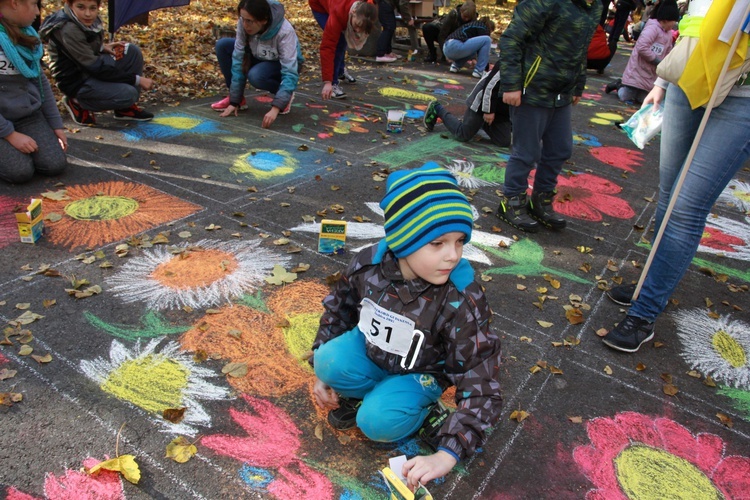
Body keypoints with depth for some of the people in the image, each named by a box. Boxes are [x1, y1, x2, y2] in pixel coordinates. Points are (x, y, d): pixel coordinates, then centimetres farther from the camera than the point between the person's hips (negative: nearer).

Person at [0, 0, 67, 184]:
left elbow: (41, 80, 11)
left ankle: (16, 149, 15)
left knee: (55, 165, -14)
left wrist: (56, 124, 8)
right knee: (21, 172, -21)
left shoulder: (27, 34, 3)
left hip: (29, 115, 5)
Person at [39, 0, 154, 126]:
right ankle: (78, 103, -1)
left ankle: (126, 108, 4)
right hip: (77, 82, -9)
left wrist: (103, 47, -3)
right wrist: (137, 79, -24)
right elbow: (95, 68, -27)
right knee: (128, 94, -24)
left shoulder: (86, 20, -3)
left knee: (133, 51, -1)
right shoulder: (68, 30, -28)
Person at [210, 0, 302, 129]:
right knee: (222, 45, -14)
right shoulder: (244, 23, -23)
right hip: (259, 58, 5)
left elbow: (290, 73, -39)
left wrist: (275, 108, -49)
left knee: (256, 76, -35)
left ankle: (285, 95, -5)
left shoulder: (284, 31, -35)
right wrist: (234, 101, -22)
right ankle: (237, 99, -2)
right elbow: (238, 59, -19)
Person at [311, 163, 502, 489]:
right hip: (369, 351, 3)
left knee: (378, 421, -27)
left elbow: (480, 379, -28)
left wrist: (446, 455, -35)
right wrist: (322, 371, 1)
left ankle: (419, 412, 5)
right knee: (329, 362, -26)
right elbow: (337, 308, 0)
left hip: (419, 374, -2)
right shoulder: (368, 264, -21)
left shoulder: (462, 300, -31)